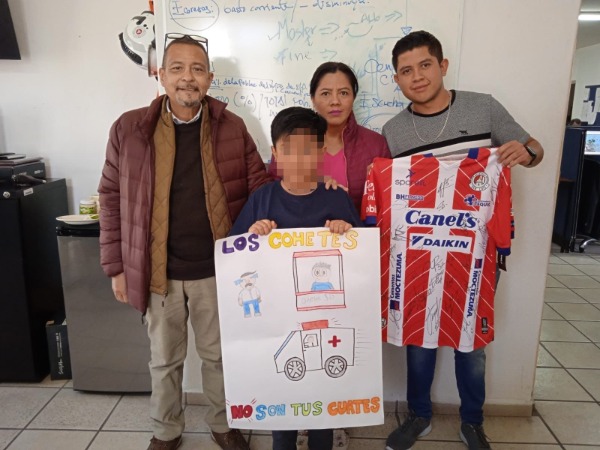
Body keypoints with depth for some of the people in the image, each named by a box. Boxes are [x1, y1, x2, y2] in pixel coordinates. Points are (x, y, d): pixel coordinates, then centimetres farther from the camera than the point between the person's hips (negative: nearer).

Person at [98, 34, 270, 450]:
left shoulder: (232, 127, -2)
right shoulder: (130, 128, -3)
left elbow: (260, 188, 3)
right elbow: (112, 197, 2)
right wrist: (116, 264, 2)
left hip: (217, 269, 0)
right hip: (158, 271, 0)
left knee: (219, 354, 17)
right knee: (164, 359, 18)